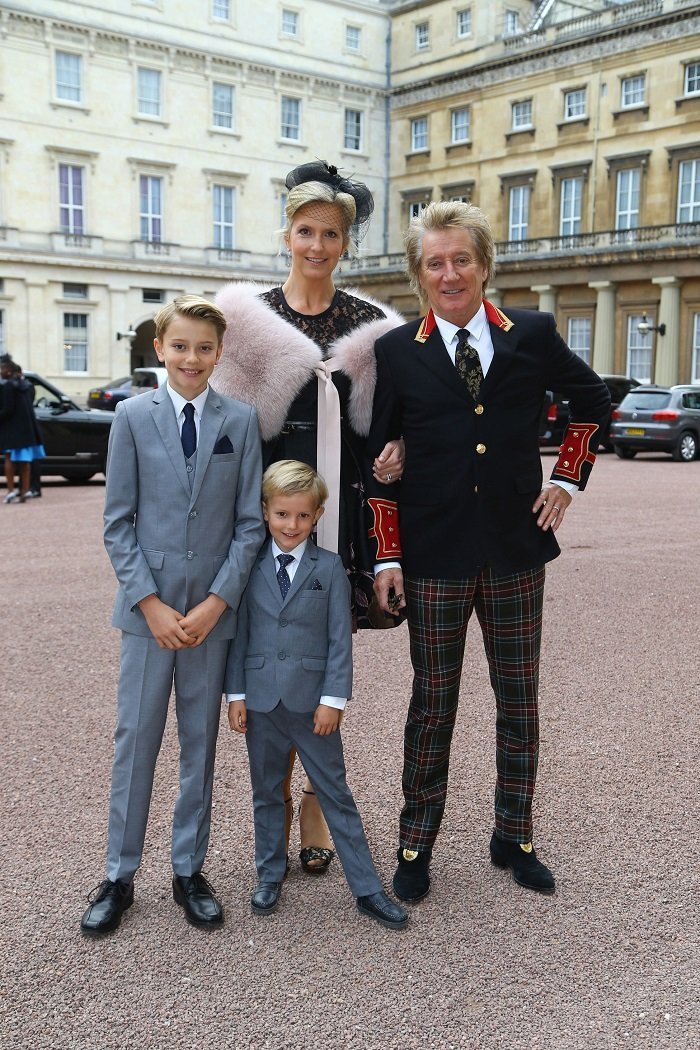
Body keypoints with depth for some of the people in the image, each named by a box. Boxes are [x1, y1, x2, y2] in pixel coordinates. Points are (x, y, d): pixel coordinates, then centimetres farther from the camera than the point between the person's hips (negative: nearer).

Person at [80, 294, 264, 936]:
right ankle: (120, 876, 20)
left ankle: (189, 870, 25)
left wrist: (216, 602, -9)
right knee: (136, 738, 5)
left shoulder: (241, 421, 1)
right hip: (149, 607, -1)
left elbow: (251, 523, 0)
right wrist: (150, 603, -10)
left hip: (214, 608, 1)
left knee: (200, 740, 11)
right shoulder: (133, 416, 0)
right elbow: (118, 521, -1)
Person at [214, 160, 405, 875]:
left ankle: (315, 802, 22)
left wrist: (396, 451, -9)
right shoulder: (248, 316, 3)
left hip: (344, 511, 1)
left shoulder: (371, 326, 8)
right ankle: (275, 795, 21)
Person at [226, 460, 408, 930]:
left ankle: (367, 889, 13)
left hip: (312, 701, -2)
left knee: (336, 794, 5)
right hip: (261, 701, 2)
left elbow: (341, 639, -4)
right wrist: (236, 694, 1)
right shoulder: (251, 567, 1)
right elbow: (240, 633, 4)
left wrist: (333, 699, -9)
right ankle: (271, 874, 33)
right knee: (266, 791, 15)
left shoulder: (329, 568, -4)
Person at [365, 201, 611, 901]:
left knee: (519, 699, 11)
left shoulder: (532, 335, 1)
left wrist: (568, 479, 8)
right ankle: (416, 846, 24)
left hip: (517, 552, 2)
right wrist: (387, 556, -5)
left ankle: (513, 837, 29)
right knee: (432, 703, 8)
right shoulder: (397, 351, -2)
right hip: (435, 558, -1)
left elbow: (592, 400, 17)